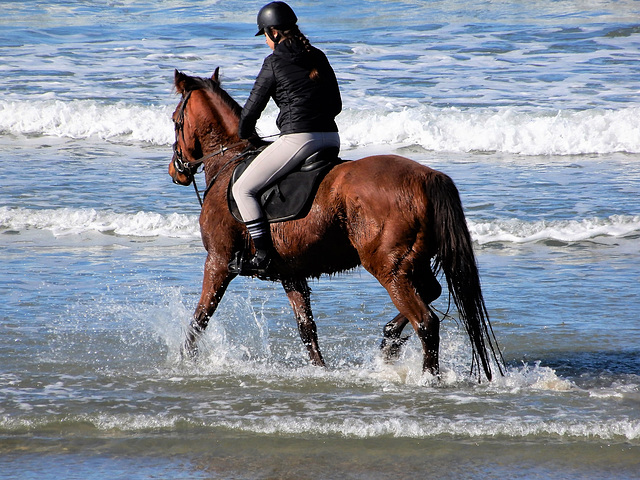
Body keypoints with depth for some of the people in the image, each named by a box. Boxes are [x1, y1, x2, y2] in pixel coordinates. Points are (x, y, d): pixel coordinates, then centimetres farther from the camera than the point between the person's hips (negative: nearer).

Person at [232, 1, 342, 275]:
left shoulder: (275, 62, -4)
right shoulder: (319, 58, 14)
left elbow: (252, 107, 0)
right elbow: (336, 104, 19)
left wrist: (245, 134, 19)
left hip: (297, 140, -7)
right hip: (331, 138, 7)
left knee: (242, 189, 1)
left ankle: (263, 254, -9)